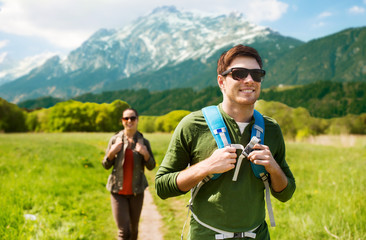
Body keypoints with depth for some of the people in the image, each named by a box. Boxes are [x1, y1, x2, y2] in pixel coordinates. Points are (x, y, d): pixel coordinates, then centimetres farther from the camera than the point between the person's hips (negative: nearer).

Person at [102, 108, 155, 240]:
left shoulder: (144, 142, -1)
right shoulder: (115, 140, -2)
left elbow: (151, 166, 2)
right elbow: (106, 165, 3)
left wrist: (145, 154, -17)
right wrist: (111, 152, -16)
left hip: (136, 191, 1)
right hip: (118, 191, -1)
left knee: (134, 228, 16)